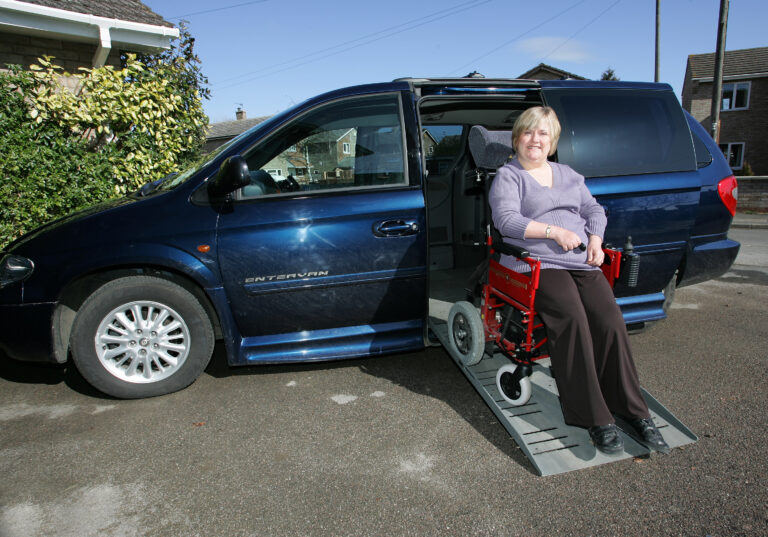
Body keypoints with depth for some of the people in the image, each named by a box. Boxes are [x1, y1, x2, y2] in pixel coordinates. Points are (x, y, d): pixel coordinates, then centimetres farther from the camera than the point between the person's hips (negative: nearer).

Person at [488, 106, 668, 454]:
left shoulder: (568, 175, 27)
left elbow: (594, 210, 24)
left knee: (610, 319, -18)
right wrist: (555, 232, -14)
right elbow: (505, 220, -9)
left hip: (582, 261, 5)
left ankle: (633, 410, -7)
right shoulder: (507, 177, 7)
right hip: (536, 263, -5)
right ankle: (594, 417, -22)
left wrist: (595, 241, 3)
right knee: (571, 317, -30)